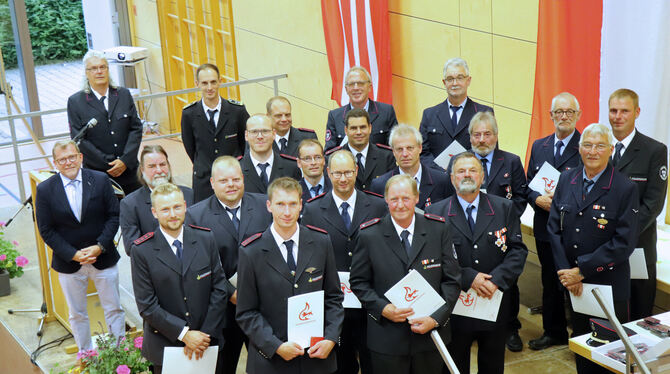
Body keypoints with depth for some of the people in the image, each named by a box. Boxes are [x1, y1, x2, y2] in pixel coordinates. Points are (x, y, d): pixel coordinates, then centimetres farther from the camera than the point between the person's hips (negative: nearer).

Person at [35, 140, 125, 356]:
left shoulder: (100, 180, -5)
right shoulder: (45, 190, -7)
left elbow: (114, 215, -3)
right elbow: (46, 230, -7)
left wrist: (100, 246, -15)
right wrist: (73, 255, -16)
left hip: (103, 257, 0)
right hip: (69, 262, 0)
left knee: (114, 309, 9)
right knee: (77, 314, 13)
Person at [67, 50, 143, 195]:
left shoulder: (124, 94, 8)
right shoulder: (75, 101, 0)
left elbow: (136, 128, 5)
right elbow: (79, 140, -4)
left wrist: (125, 160, -9)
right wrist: (108, 165, -9)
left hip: (128, 171, 3)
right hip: (97, 174, -2)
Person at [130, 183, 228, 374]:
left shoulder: (206, 239, -2)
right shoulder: (141, 251, -10)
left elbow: (219, 288, -1)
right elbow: (146, 306, -11)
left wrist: (206, 334, -9)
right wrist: (184, 334, -16)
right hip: (165, 347, -2)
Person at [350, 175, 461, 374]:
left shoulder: (438, 230, -2)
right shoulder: (368, 235, -5)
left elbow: (452, 279, 0)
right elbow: (358, 283, 1)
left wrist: (436, 318, -11)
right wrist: (383, 309, -15)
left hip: (431, 334, 2)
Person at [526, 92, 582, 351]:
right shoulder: (539, 146, 11)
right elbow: (528, 184, 12)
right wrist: (538, 199, -9)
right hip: (546, 228, 5)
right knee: (550, 283, 16)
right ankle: (554, 332, 30)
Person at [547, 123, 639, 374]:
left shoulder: (625, 188, -11)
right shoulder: (566, 180, 3)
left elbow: (624, 243, -16)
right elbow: (554, 228, 2)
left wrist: (582, 271, -17)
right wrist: (566, 272, -8)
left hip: (609, 286, -4)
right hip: (573, 285, 4)